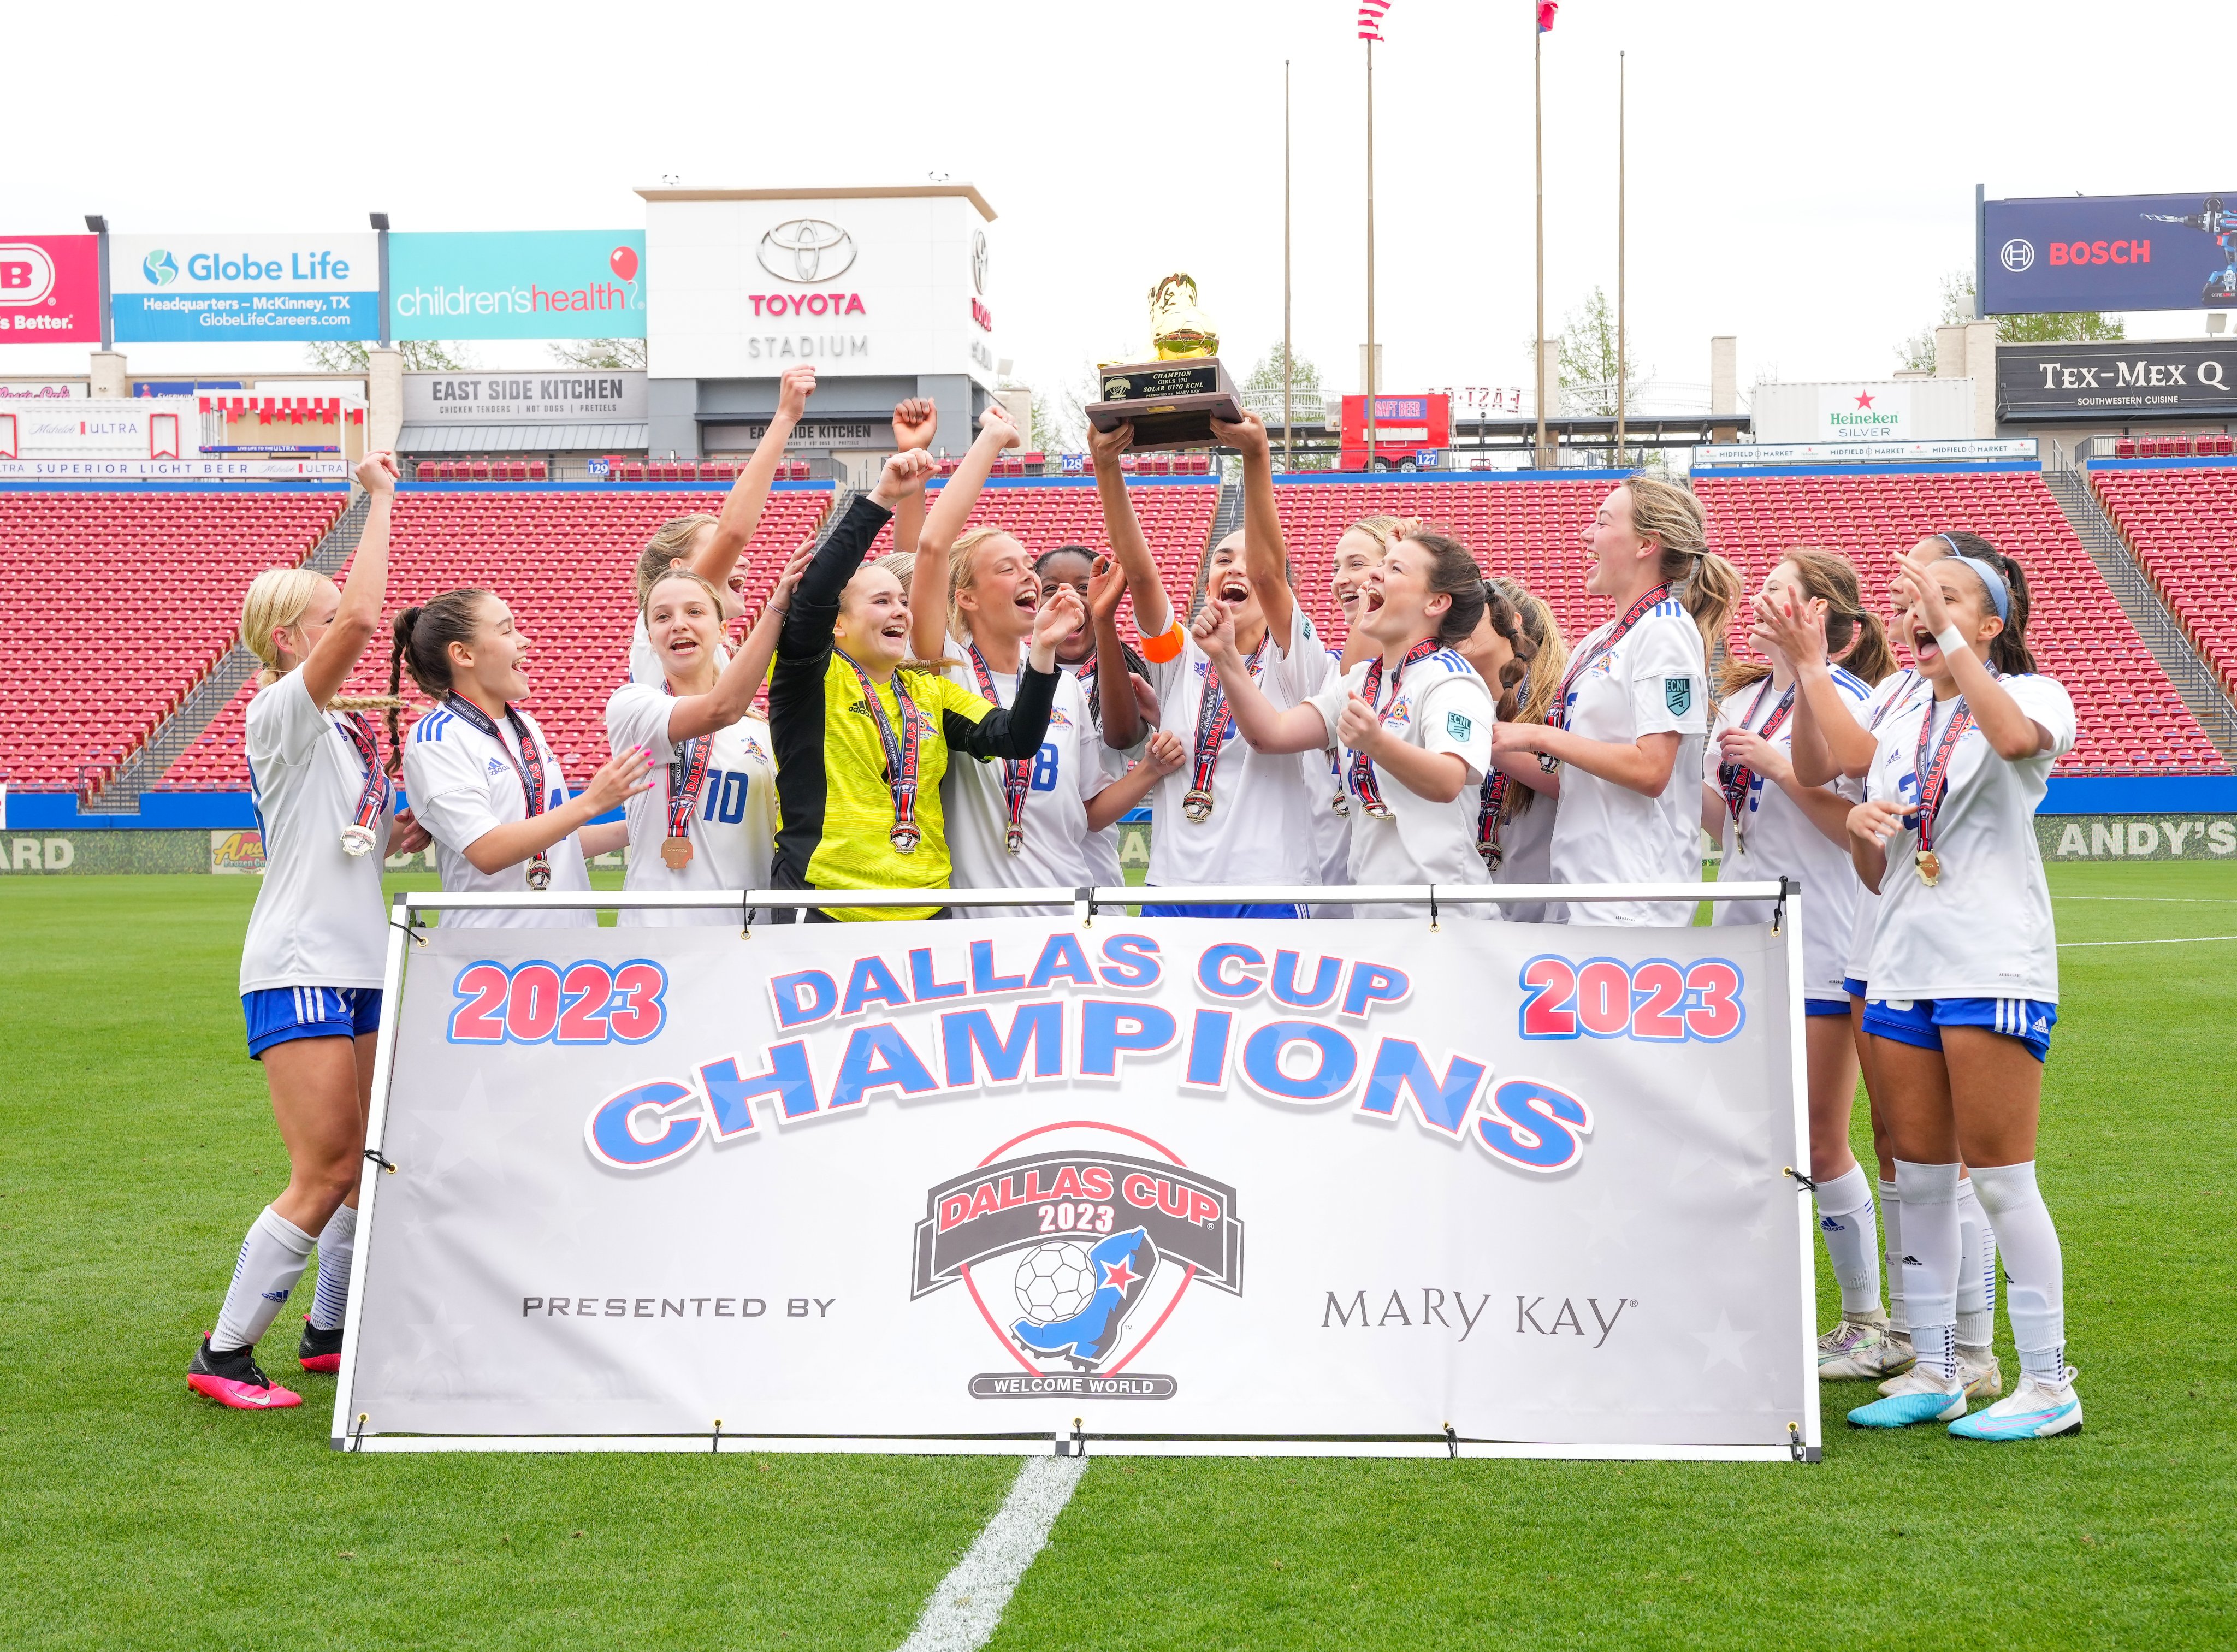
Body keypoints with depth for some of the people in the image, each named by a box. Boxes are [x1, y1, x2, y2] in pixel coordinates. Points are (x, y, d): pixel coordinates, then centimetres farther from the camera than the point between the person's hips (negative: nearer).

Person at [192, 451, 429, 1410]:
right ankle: (223, 1355, 0)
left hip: (361, 967, 9)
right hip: (299, 970, -9)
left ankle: (331, 1332, 25)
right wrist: (381, 498, -19)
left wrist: (404, 832, 10)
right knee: (325, 1175, -10)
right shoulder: (280, 713, -10)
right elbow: (360, 617, -26)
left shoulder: (348, 729, 16)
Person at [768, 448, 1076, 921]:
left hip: (924, 912, 5)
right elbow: (812, 598, -19)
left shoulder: (931, 691, 13)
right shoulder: (814, 679, -1)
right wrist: (880, 500, -24)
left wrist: (1041, 649, -12)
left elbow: (1016, 739, 3)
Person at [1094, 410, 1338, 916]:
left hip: (1267, 889, -3)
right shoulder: (1180, 657, 10)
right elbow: (1139, 571, -4)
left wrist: (1256, 457, -27)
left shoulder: (1294, 665, 2)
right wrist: (1105, 467, -18)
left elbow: (1266, 571, -15)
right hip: (1174, 882, 3)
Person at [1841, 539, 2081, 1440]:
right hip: (1903, 964, 7)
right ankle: (1933, 1373, 16)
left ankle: (2048, 1384, 1)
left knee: (2000, 1179, -7)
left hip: (1994, 968, -7)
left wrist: (1951, 636, -25)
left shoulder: (2033, 694, -1)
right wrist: (1861, 829, -3)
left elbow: (2014, 736, -28)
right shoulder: (1901, 726, 17)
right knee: (1919, 1178, 8)